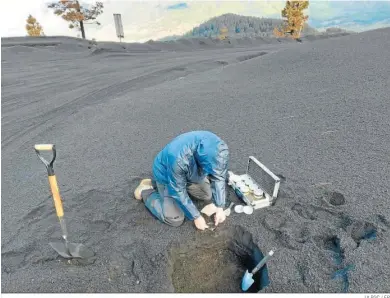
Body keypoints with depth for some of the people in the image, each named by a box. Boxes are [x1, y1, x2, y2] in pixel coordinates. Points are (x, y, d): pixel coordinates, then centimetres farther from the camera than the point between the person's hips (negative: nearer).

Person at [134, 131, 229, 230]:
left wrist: (220, 208, -18)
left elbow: (219, 178, -14)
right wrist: (196, 217, -21)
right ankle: (145, 191, 10)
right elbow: (178, 192, -30)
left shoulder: (219, 149, -27)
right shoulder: (178, 158, -44)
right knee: (175, 219, -8)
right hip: (166, 175, -5)